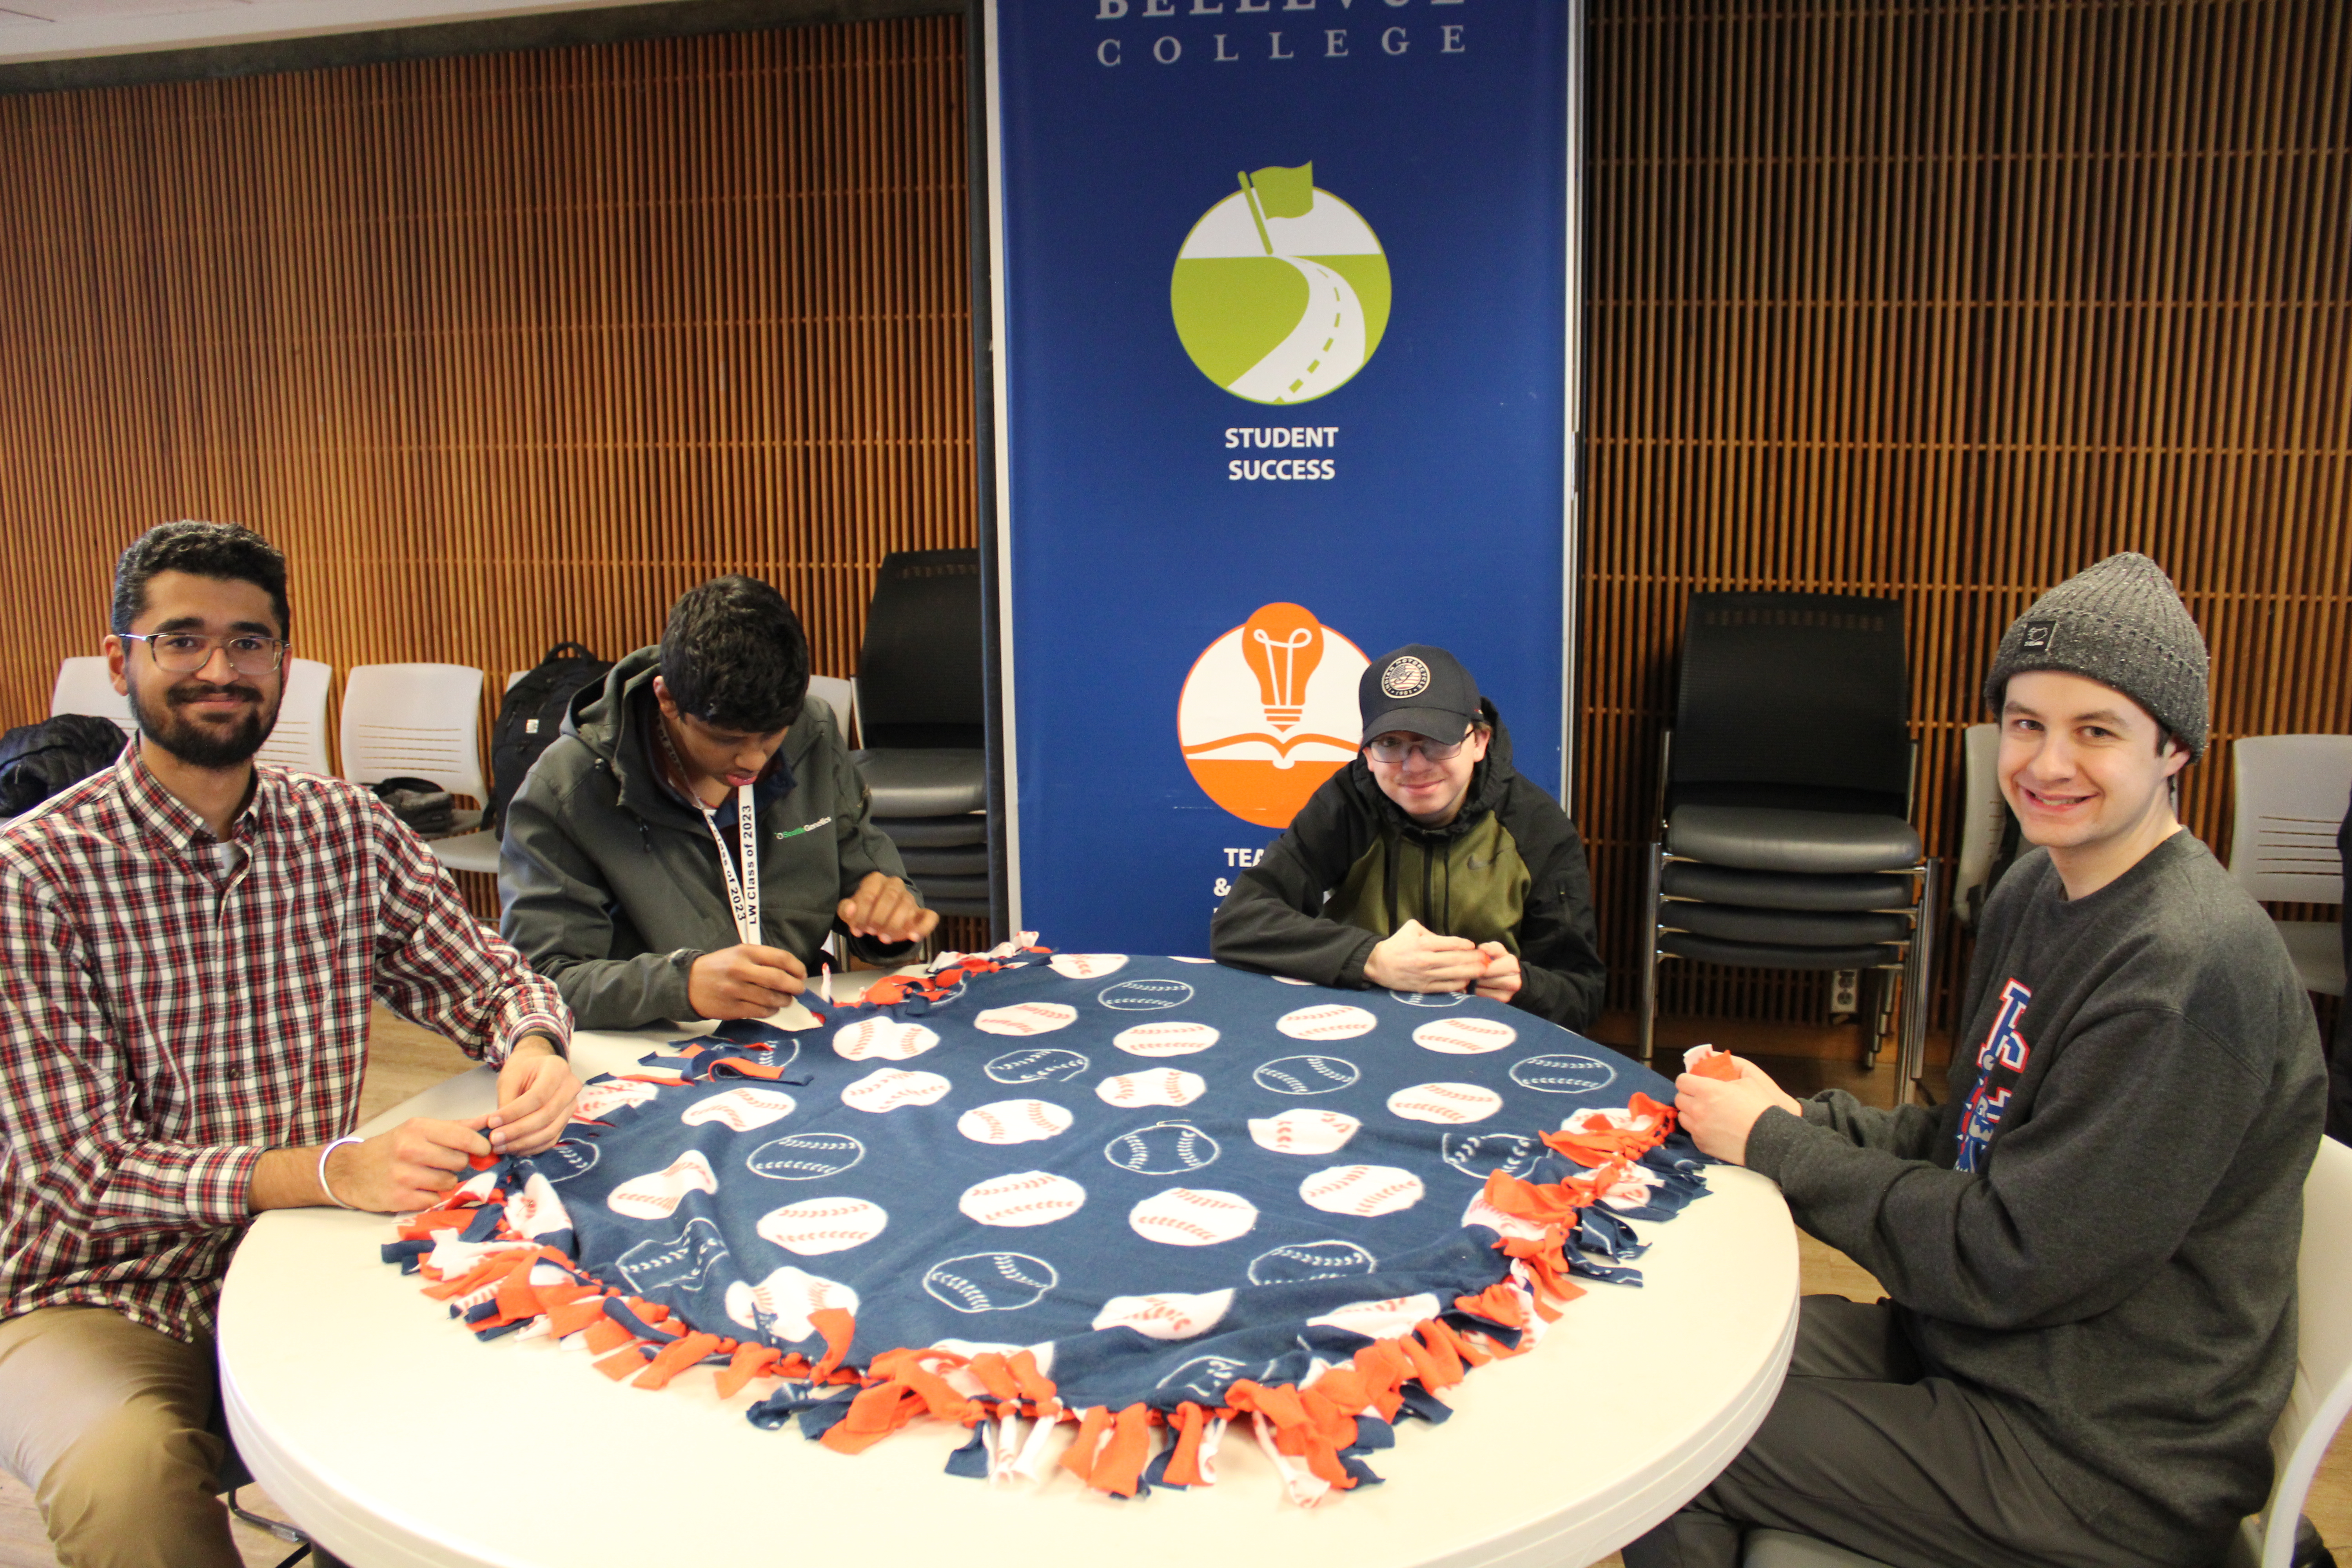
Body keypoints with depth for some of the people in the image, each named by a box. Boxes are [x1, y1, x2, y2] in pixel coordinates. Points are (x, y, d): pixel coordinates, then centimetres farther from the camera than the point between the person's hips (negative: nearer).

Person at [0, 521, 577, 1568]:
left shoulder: (347, 831, 1)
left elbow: (491, 979, 7)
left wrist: (534, 1046, -19)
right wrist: (333, 1168, -32)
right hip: (107, 1297, -4)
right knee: (127, 1479, -33)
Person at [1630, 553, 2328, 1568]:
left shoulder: (2191, 967, -25)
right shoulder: (2036, 889, 3)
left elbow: (2012, 1264, -23)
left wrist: (1776, 1144, -15)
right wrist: (1804, 1120, -5)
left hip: (2102, 1467, -8)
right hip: (1983, 1348, 8)